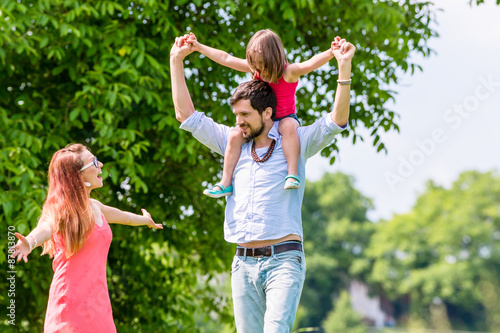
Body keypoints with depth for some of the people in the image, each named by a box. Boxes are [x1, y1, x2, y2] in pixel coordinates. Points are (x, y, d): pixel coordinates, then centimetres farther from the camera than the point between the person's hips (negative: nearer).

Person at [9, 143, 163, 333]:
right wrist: (29, 242, -54)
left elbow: (123, 217, 34)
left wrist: (146, 220, 53)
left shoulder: (95, 207, 13)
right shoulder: (61, 209, -9)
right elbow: (47, 227, -31)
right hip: (71, 302, -7)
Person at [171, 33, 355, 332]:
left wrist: (344, 66, -16)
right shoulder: (233, 144, 18)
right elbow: (187, 115, 21)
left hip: (284, 260, -4)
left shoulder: (295, 143, 6)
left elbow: (337, 120, -7)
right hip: (244, 263, 4)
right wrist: (177, 61, 19)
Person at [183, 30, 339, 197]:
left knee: (288, 126, -40)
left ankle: (293, 174, -40)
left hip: (285, 118, -5)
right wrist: (199, 47, 4)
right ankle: (226, 182, -12)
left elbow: (310, 64, -37)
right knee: (235, 135, -19)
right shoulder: (255, 68, -3)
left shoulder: (288, 72, -19)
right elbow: (225, 59, 2)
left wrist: (330, 53, -55)